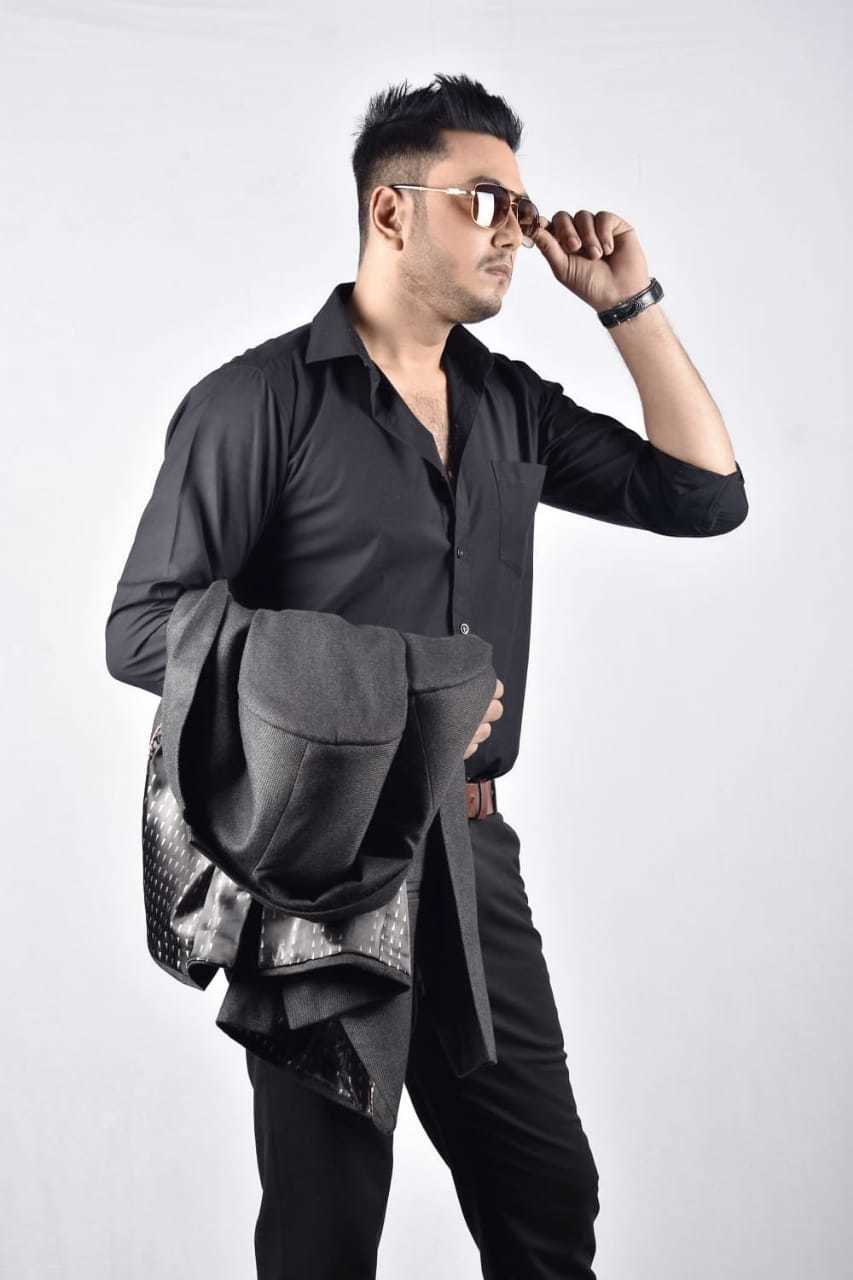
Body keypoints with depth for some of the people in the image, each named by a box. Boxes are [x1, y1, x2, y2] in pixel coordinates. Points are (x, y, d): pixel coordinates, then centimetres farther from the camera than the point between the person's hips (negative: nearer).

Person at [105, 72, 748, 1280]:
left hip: (473, 851, 6)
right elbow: (144, 631, -11)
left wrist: (630, 305, 1)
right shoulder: (259, 400, -9)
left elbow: (705, 495, 7)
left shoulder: (512, 404, 9)